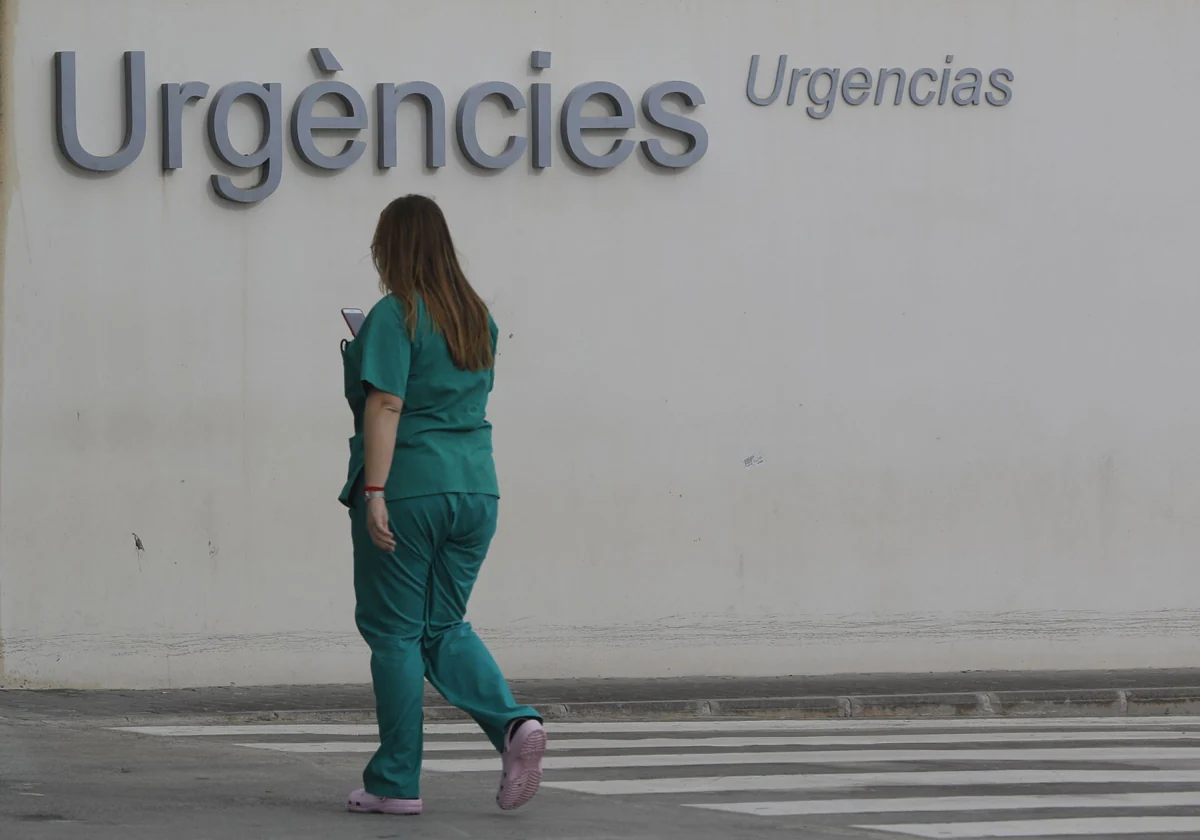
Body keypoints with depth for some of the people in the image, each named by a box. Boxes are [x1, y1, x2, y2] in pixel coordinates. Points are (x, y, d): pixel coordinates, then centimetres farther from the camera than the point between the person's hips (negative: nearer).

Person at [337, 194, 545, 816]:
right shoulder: (478, 317, 11)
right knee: (445, 626, 14)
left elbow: (386, 404, -17)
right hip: (475, 486, 6)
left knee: (394, 632, 3)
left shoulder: (395, 315, -10)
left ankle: (396, 782, 5)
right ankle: (514, 722, -10)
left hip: (408, 489, -6)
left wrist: (375, 492, -20)